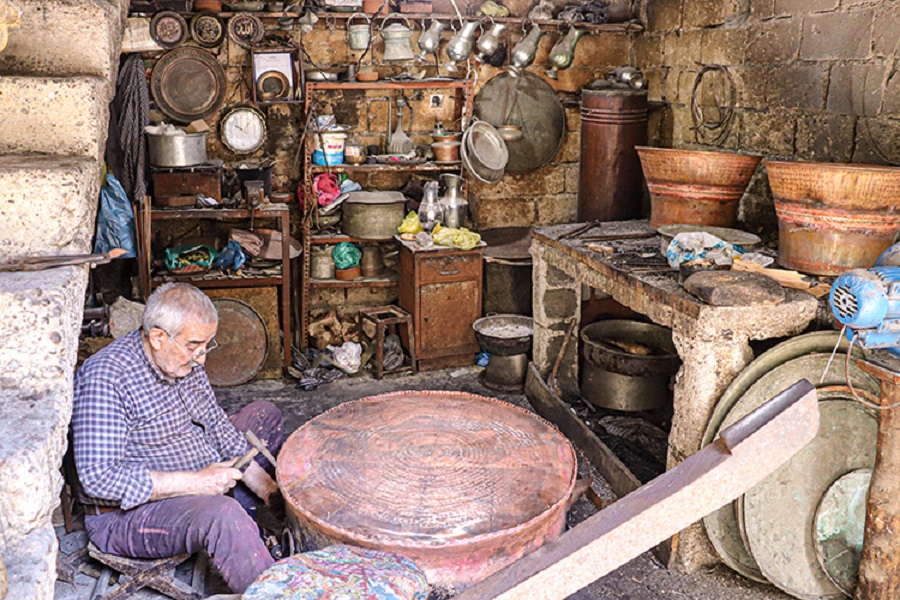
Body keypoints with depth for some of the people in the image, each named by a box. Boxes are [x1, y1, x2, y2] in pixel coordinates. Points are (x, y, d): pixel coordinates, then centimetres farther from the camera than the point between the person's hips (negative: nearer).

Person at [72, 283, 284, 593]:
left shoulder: (183, 359, 1)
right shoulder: (105, 377, -25)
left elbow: (215, 424, 10)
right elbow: (98, 477, -31)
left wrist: (262, 483, -2)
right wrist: (196, 482, -30)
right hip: (127, 514, -9)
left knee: (265, 415, 14)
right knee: (222, 513, -37)